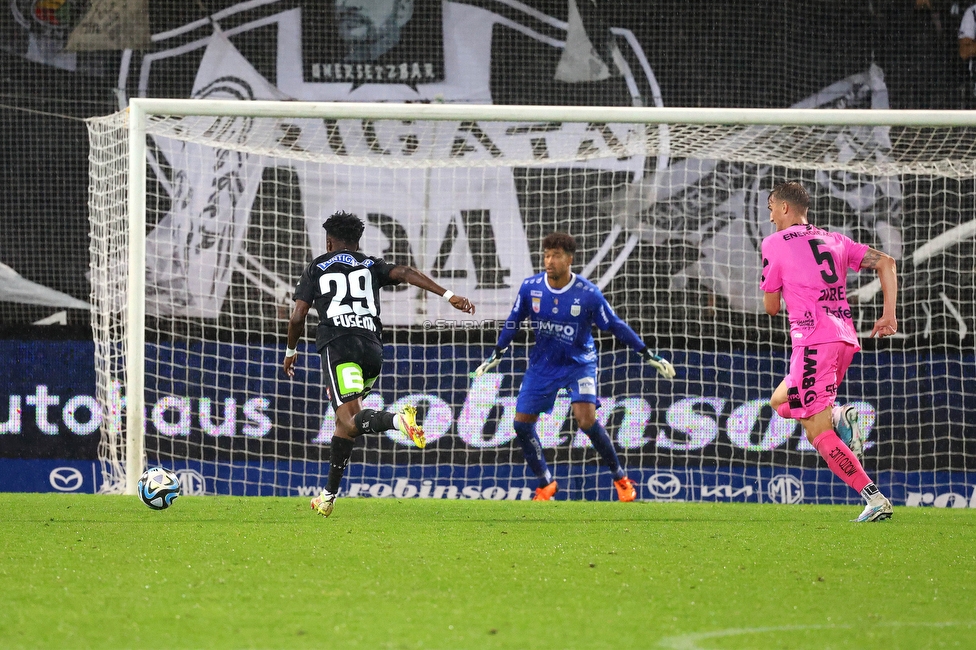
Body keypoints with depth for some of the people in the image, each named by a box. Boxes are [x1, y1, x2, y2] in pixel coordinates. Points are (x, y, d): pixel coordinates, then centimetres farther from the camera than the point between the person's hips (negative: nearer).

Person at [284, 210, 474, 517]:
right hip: (372, 347, 4)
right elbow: (405, 273, 3)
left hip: (337, 347, -4)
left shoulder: (316, 268, 17)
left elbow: (297, 317, 12)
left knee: (351, 421, -18)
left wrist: (291, 351, 30)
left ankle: (398, 420, -51)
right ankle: (329, 494, 23)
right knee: (344, 418, 21)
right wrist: (449, 295, -5)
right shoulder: (371, 265, 21)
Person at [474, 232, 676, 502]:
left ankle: (620, 477, -3)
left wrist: (649, 356, -6)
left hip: (579, 362, -4)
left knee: (586, 420, -23)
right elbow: (513, 321, 6)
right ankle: (545, 484, 18)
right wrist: (496, 355, 9)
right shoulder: (530, 287, -11)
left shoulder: (588, 294, -18)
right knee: (522, 423, -2)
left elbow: (615, 325, -7)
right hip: (542, 365, 4)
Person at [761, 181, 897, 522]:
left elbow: (771, 307, 5)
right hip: (845, 337, 7)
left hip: (813, 340, -7)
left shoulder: (775, 243, 2)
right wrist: (888, 314, 9)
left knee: (818, 434, -6)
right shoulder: (834, 240, 19)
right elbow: (885, 262, 12)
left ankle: (875, 498, -17)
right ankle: (840, 418, -2)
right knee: (780, 401, 25)